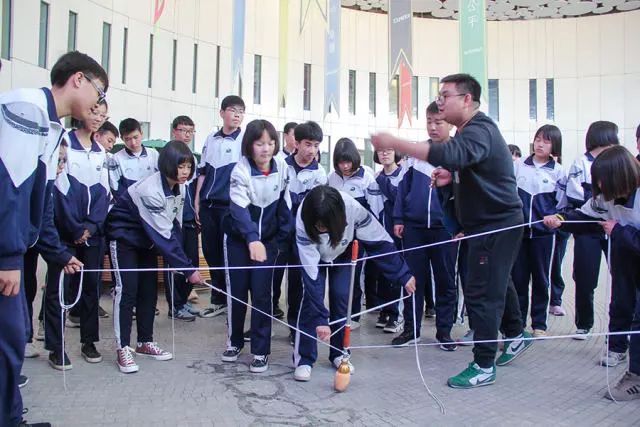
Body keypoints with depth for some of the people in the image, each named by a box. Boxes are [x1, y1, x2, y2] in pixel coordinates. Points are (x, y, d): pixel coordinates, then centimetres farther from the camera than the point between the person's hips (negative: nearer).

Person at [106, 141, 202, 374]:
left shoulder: (179, 188, -9)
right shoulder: (150, 190, -33)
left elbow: (174, 226, -4)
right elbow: (163, 236, -34)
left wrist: (178, 263, -13)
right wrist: (188, 269, -33)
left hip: (147, 239, 8)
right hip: (124, 238, -7)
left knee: (149, 289, 7)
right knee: (127, 290, -10)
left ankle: (145, 342, 18)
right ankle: (122, 348, -1)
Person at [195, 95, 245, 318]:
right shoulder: (211, 140, 11)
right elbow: (202, 172, 15)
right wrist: (197, 202, 11)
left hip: (230, 206, -5)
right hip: (208, 205, 5)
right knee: (210, 252, 9)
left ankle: (226, 299, 14)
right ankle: (218, 299, 22)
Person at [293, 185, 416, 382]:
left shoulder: (353, 208, -40)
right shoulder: (303, 222, -40)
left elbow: (380, 241, -25)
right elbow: (311, 273, -39)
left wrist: (403, 275, -19)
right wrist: (320, 318, -40)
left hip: (343, 251, 1)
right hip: (315, 254, -1)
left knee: (341, 296, -7)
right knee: (311, 296, -15)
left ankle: (339, 353, 12)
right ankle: (304, 359, -4)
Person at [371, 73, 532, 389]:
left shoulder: (479, 131, -22)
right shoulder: (467, 132, 12)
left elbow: (448, 155, -43)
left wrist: (394, 144, -44)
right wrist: (450, 178, 2)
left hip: (498, 225, -11)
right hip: (488, 223, 11)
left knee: (481, 294, -6)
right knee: (496, 283, 24)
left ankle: (484, 366, 8)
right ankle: (516, 334, 45)